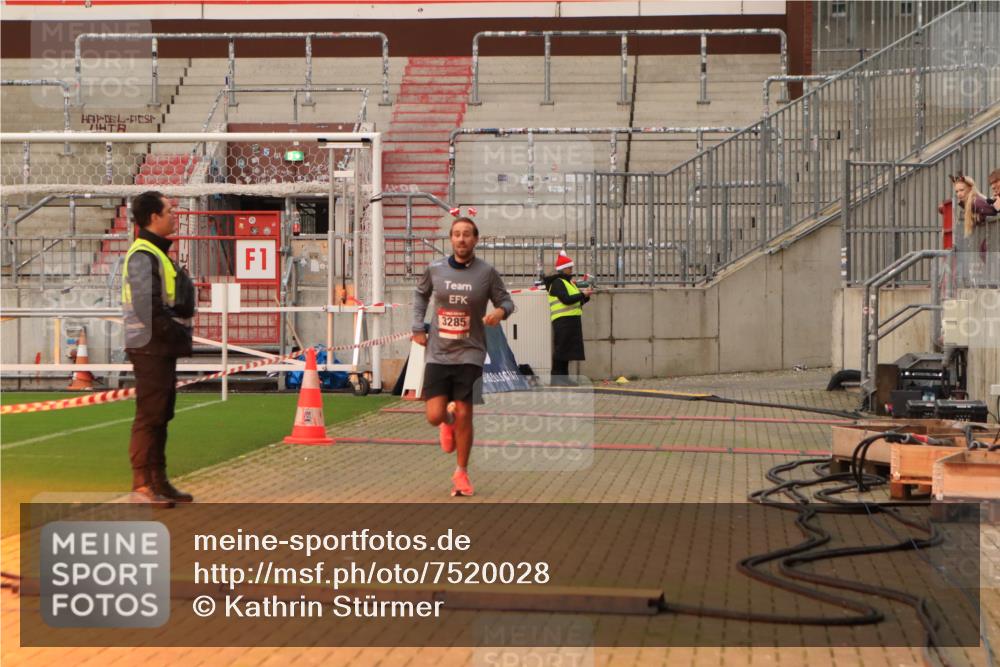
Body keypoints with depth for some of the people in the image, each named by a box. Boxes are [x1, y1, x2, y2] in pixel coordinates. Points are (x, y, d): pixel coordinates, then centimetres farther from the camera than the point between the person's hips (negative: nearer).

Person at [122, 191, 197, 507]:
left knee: (161, 415, 14)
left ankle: (158, 482, 21)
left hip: (164, 348, 10)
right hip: (150, 347, -10)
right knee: (149, 415, -8)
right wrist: (176, 333, -17)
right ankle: (142, 486, -5)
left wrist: (180, 333, 9)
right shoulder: (143, 255, -15)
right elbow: (147, 307, -23)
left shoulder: (157, 253, 18)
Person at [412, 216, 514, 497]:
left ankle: (461, 473, 17)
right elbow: (421, 294, 19)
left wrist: (501, 311, -18)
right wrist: (417, 328, 11)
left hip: (469, 354, -1)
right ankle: (448, 421, 35)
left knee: (464, 415, -2)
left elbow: (506, 300, 5)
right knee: (434, 416, -6)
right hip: (437, 354, 1)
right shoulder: (434, 269, 0)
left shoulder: (487, 273, -5)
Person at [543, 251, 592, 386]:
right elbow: (566, 299, -22)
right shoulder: (557, 283, -9)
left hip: (572, 320, 10)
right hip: (563, 320, -10)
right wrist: (583, 294, -17)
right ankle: (556, 376, -8)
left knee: (568, 349, 9)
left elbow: (577, 302, 22)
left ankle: (563, 376, 13)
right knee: (561, 349, -9)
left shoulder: (568, 282, 22)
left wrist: (585, 296, 4)